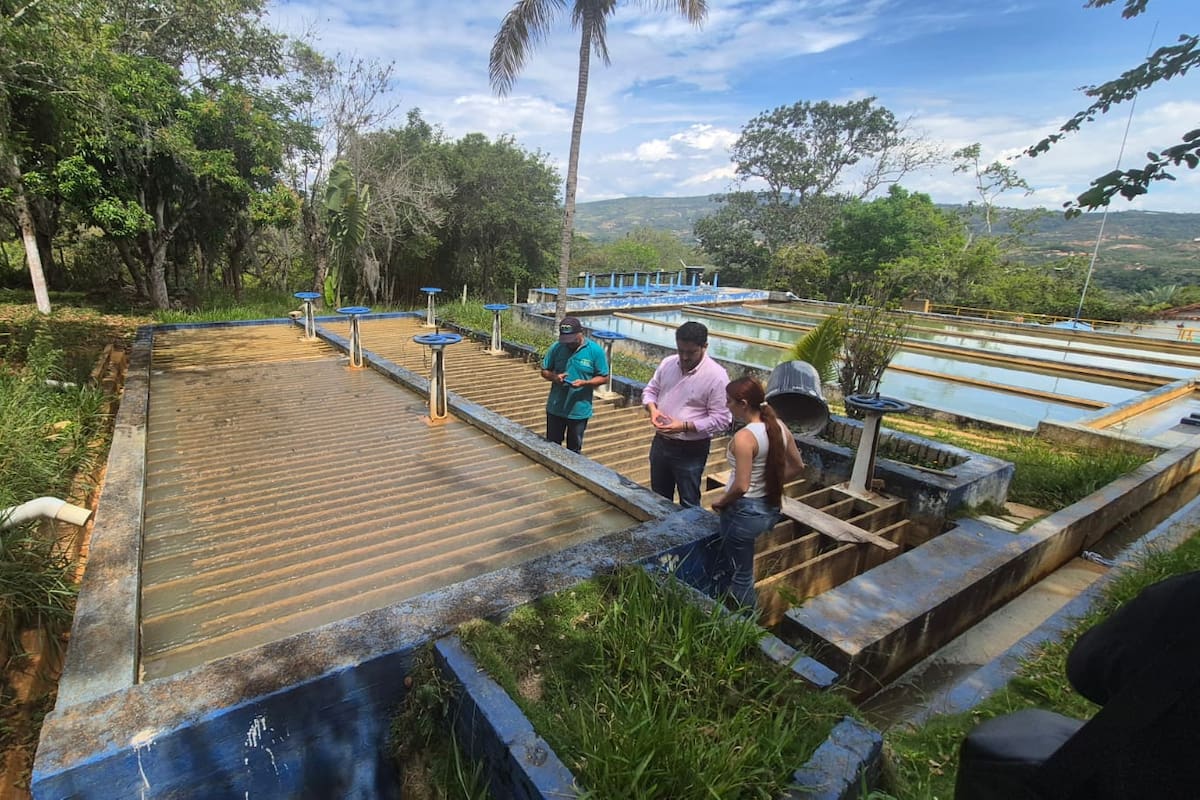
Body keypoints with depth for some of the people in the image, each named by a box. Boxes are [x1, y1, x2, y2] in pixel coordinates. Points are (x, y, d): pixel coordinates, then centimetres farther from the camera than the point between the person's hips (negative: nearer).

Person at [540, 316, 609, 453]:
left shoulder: (595, 350, -11)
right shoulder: (556, 348, -5)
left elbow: (603, 377, -5)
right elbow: (544, 371, 5)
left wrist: (584, 383, -22)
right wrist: (554, 377, -18)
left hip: (580, 410, -2)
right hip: (555, 408, 2)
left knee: (574, 450, 14)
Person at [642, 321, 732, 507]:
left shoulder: (716, 375, -19)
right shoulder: (667, 363, -2)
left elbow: (721, 420, -18)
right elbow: (650, 390, 11)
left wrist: (684, 426, -26)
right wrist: (652, 408, -11)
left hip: (691, 451, -6)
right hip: (660, 443, 6)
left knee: (689, 504, 9)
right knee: (659, 498, 22)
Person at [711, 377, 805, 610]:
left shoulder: (744, 437, -25)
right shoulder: (779, 427, -2)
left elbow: (741, 486, -26)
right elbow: (797, 466, 9)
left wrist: (721, 501, -8)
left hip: (745, 511, -8)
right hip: (771, 509, 9)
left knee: (740, 574, 10)